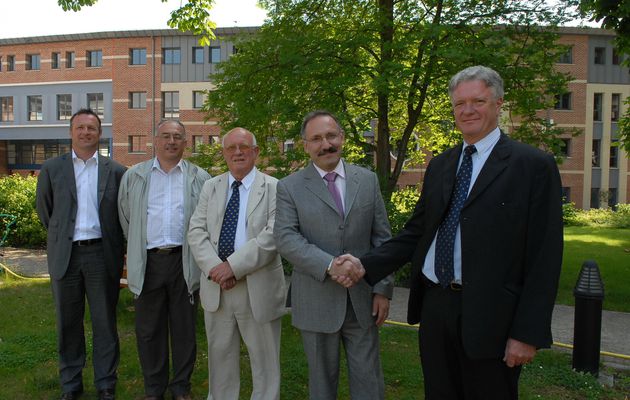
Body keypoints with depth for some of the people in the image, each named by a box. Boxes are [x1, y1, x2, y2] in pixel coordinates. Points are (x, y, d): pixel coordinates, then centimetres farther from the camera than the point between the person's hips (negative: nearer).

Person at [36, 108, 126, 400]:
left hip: (103, 254, -1)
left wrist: (118, 248, 8)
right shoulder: (51, 169, 4)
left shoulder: (116, 171, 2)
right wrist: (61, 236, 15)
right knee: (68, 323, 11)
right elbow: (44, 210, 12)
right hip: (66, 254, 1)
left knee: (105, 322, 7)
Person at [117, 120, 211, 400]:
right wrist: (137, 248, 12)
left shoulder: (200, 178, 3)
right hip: (147, 262, 1)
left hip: (185, 262, -1)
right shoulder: (133, 176, 7)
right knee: (149, 330, 9)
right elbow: (125, 218, 13)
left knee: (184, 328, 9)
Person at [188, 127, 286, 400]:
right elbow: (196, 231, 2)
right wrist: (214, 267, -14)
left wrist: (233, 266, -20)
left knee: (264, 360, 9)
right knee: (220, 355, 17)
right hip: (216, 286, 4)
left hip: (258, 288, -4)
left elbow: (272, 235, -15)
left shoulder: (274, 188, -4)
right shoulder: (211, 187, 10)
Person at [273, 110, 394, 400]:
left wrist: (383, 288, 0)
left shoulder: (368, 180, 6)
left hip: (363, 299, 2)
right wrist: (329, 265, -24)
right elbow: (285, 238, -12)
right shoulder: (290, 187, -1)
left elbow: (382, 238, 6)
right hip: (316, 300, -1)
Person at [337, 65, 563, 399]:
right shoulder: (439, 166, 12)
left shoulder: (533, 165, -6)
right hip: (434, 308, 5)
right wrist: (366, 265, -1)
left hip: (490, 316, -5)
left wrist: (529, 333, -12)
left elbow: (544, 257, -9)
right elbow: (415, 232, 12)